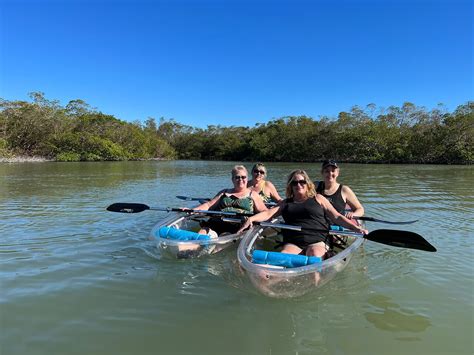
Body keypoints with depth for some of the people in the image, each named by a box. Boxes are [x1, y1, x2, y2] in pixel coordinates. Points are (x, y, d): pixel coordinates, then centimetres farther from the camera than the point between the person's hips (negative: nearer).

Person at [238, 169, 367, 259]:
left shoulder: (318, 199, 19)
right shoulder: (287, 203, 24)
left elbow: (337, 217, 15)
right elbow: (268, 213, 11)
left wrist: (355, 228, 0)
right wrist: (251, 219, -7)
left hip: (317, 240, -1)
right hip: (292, 243, 1)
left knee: (314, 257, -36)